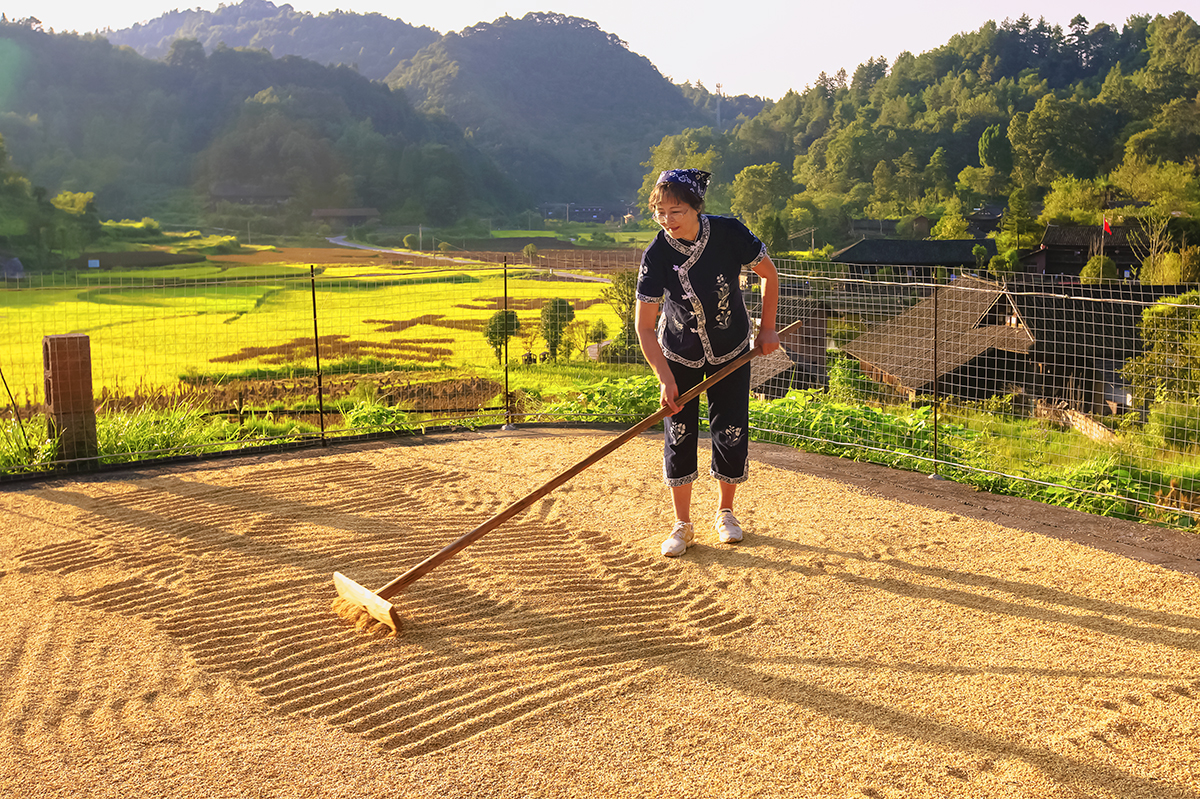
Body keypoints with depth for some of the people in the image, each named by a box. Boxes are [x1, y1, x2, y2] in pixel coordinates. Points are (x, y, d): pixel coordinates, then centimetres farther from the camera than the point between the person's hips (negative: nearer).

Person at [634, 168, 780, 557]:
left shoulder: (729, 233, -23)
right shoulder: (656, 255, -24)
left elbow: (769, 274, -5)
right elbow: (644, 326, -20)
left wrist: (767, 328, -6)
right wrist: (666, 379, -26)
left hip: (732, 350, 1)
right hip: (679, 354, 0)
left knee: (731, 431, 2)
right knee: (679, 432, -2)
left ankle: (725, 511, 25)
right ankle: (682, 524, 12)